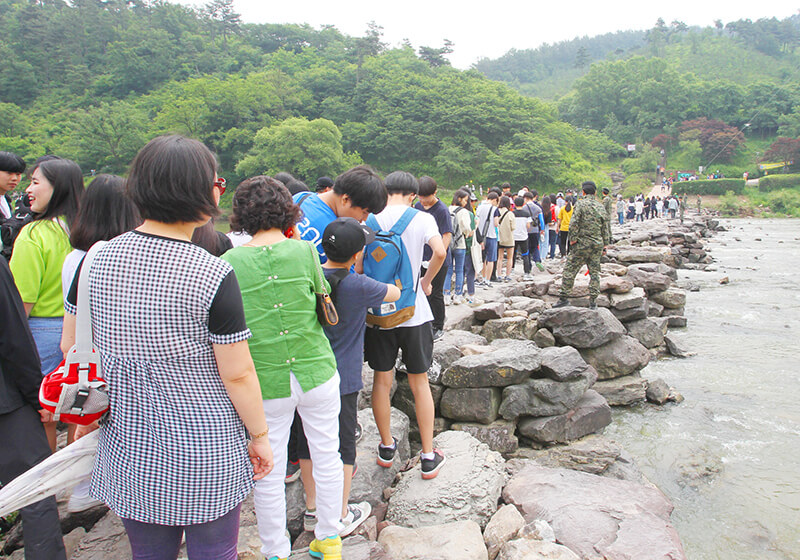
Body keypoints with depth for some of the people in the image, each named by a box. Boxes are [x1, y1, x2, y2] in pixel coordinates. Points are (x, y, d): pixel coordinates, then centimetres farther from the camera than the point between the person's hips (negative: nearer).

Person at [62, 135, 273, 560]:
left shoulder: (99, 259, -4)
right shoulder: (214, 275, -20)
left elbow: (72, 345, 7)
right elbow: (238, 374, -16)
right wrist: (260, 435, -1)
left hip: (129, 447, 5)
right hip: (206, 454, -4)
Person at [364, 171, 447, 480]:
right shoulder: (422, 219, -5)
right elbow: (440, 251, -20)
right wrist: (426, 281, -2)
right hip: (414, 312, -1)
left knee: (382, 380, 15)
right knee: (419, 382, 10)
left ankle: (386, 446, 29)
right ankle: (428, 456, 16)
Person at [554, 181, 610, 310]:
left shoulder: (580, 204, -7)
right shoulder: (600, 206, 10)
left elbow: (574, 223, -16)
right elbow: (605, 228, 13)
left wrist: (573, 239, -9)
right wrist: (605, 244, 18)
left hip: (582, 243, -5)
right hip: (598, 244, 5)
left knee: (569, 270, 0)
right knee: (594, 272, 9)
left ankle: (563, 298, 0)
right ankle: (593, 301, 10)